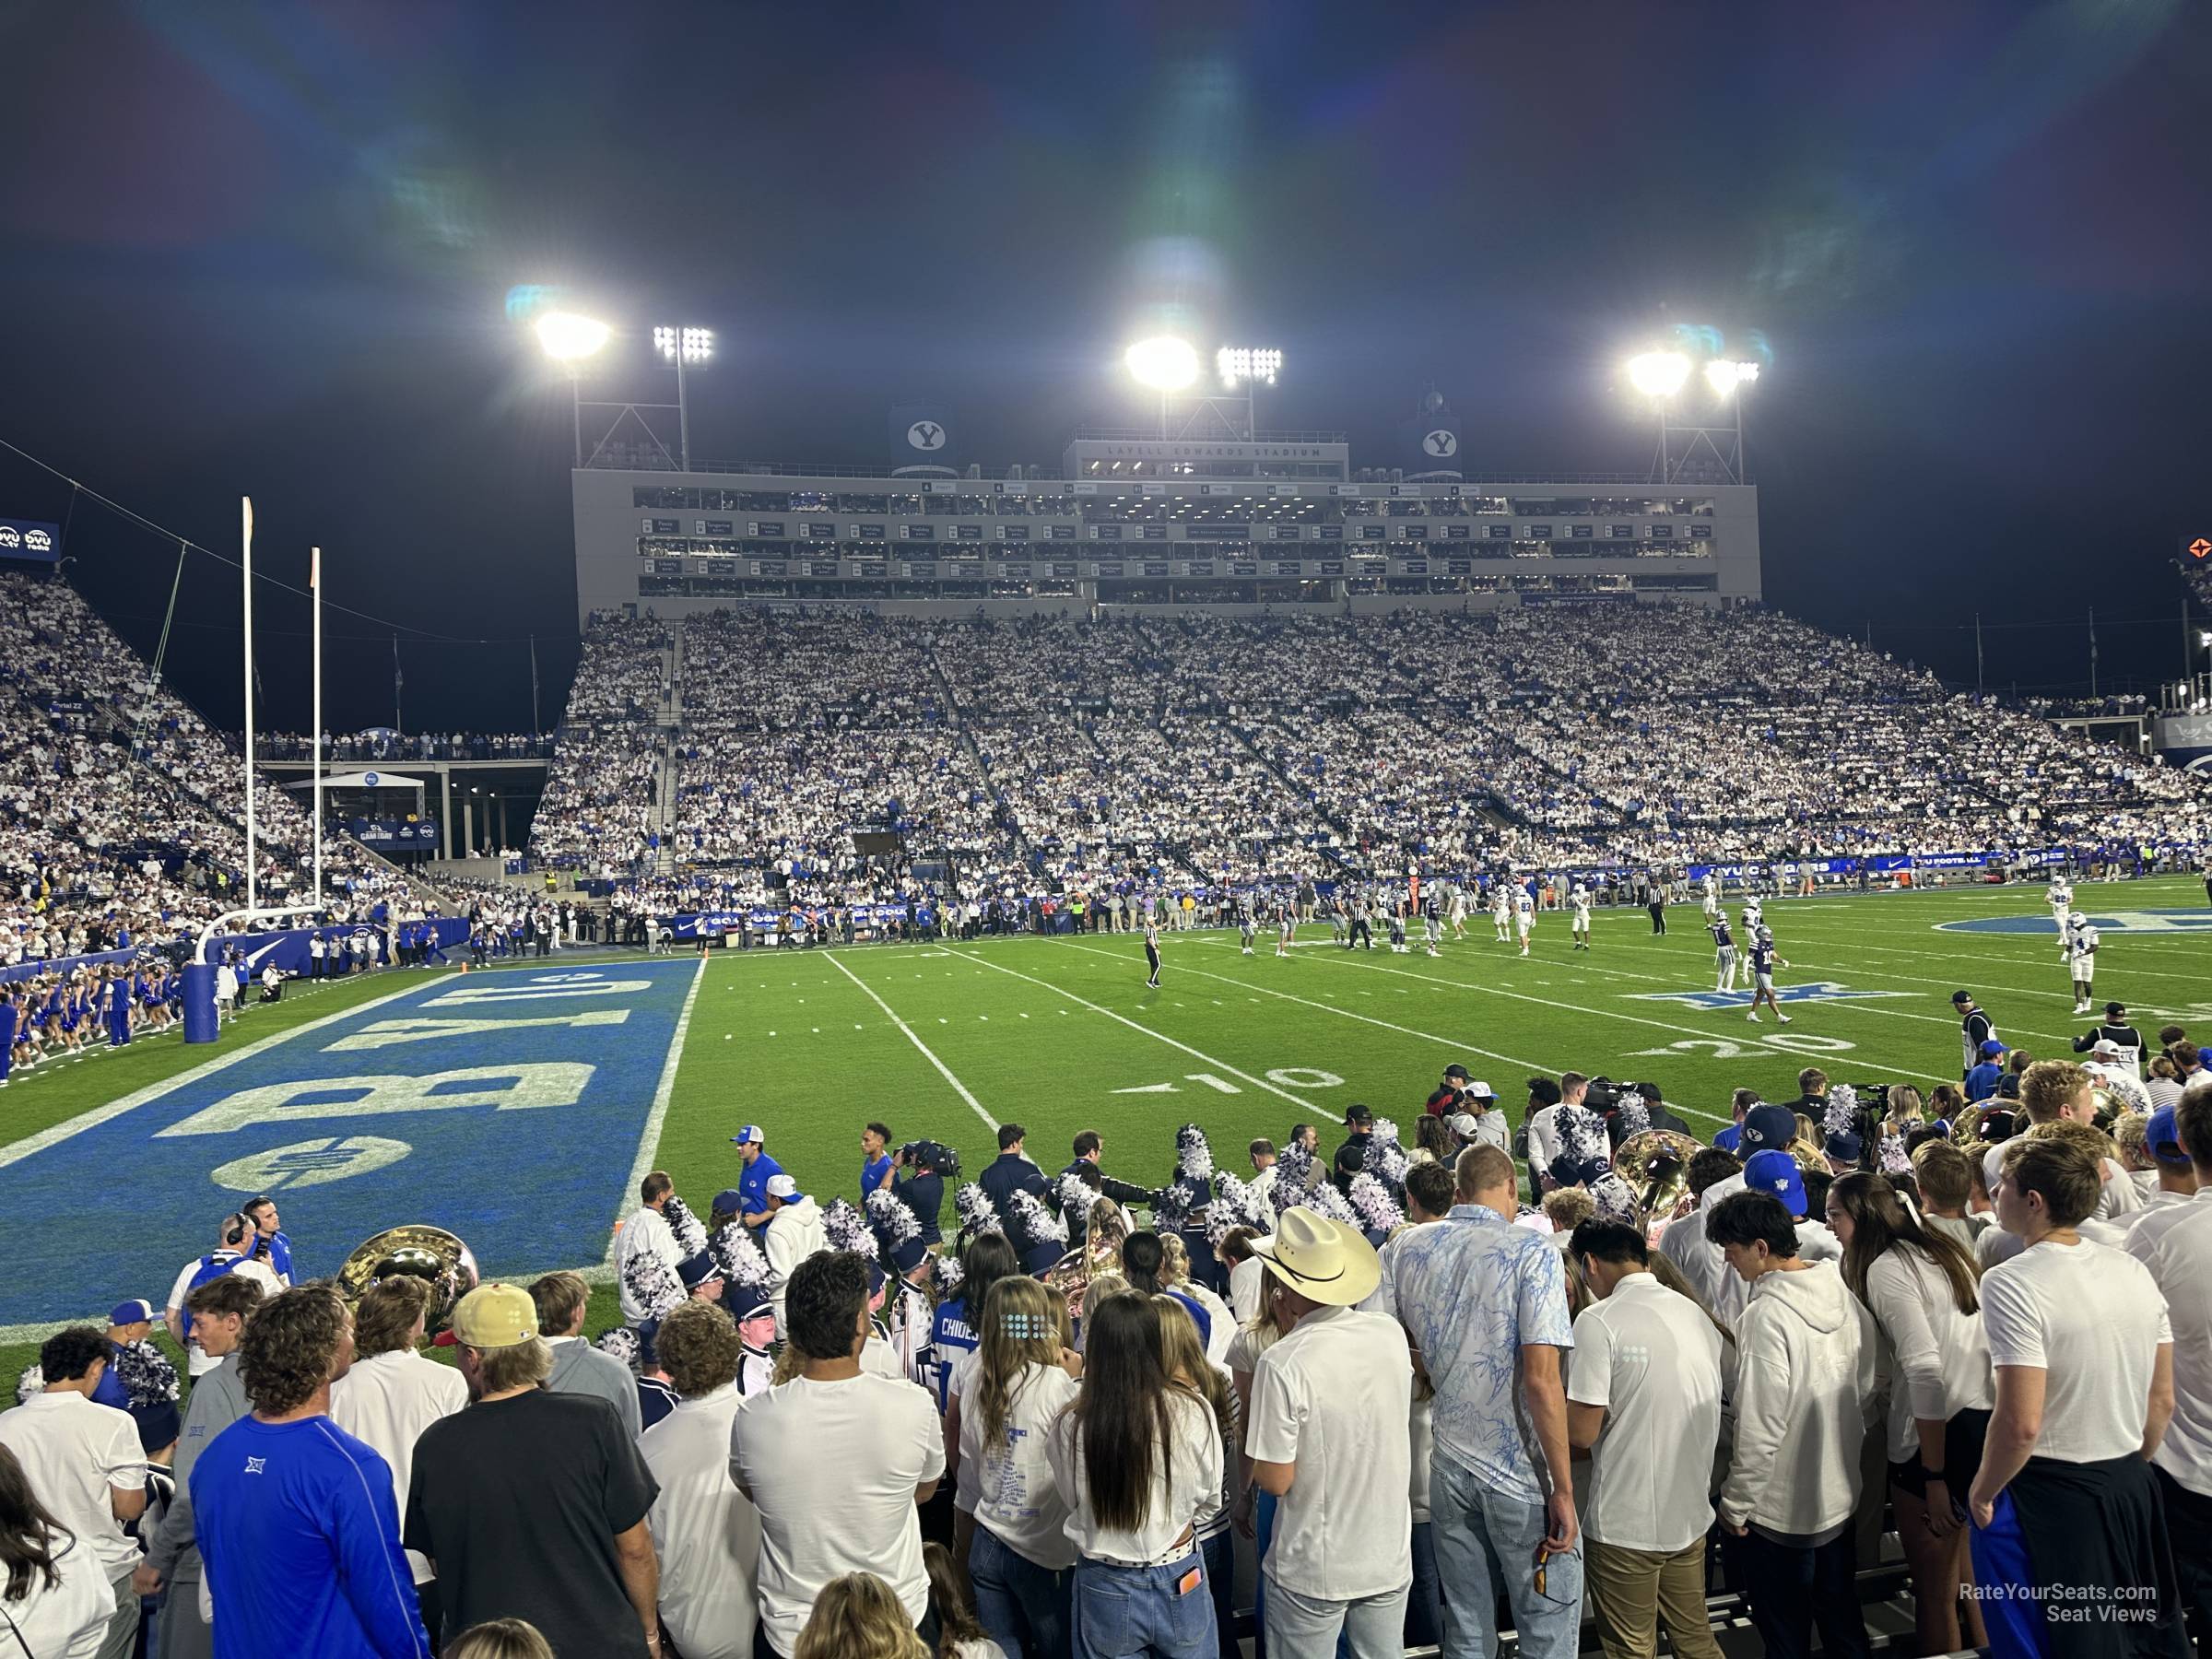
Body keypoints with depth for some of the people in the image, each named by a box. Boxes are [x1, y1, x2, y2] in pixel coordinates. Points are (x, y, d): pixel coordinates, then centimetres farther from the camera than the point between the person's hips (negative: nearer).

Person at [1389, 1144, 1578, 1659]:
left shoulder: (1408, 1248, 0)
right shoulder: (1532, 1251, -13)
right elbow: (1541, 1381, -19)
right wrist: (1563, 1490, -14)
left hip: (1448, 1466, 5)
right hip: (1521, 1473, -4)